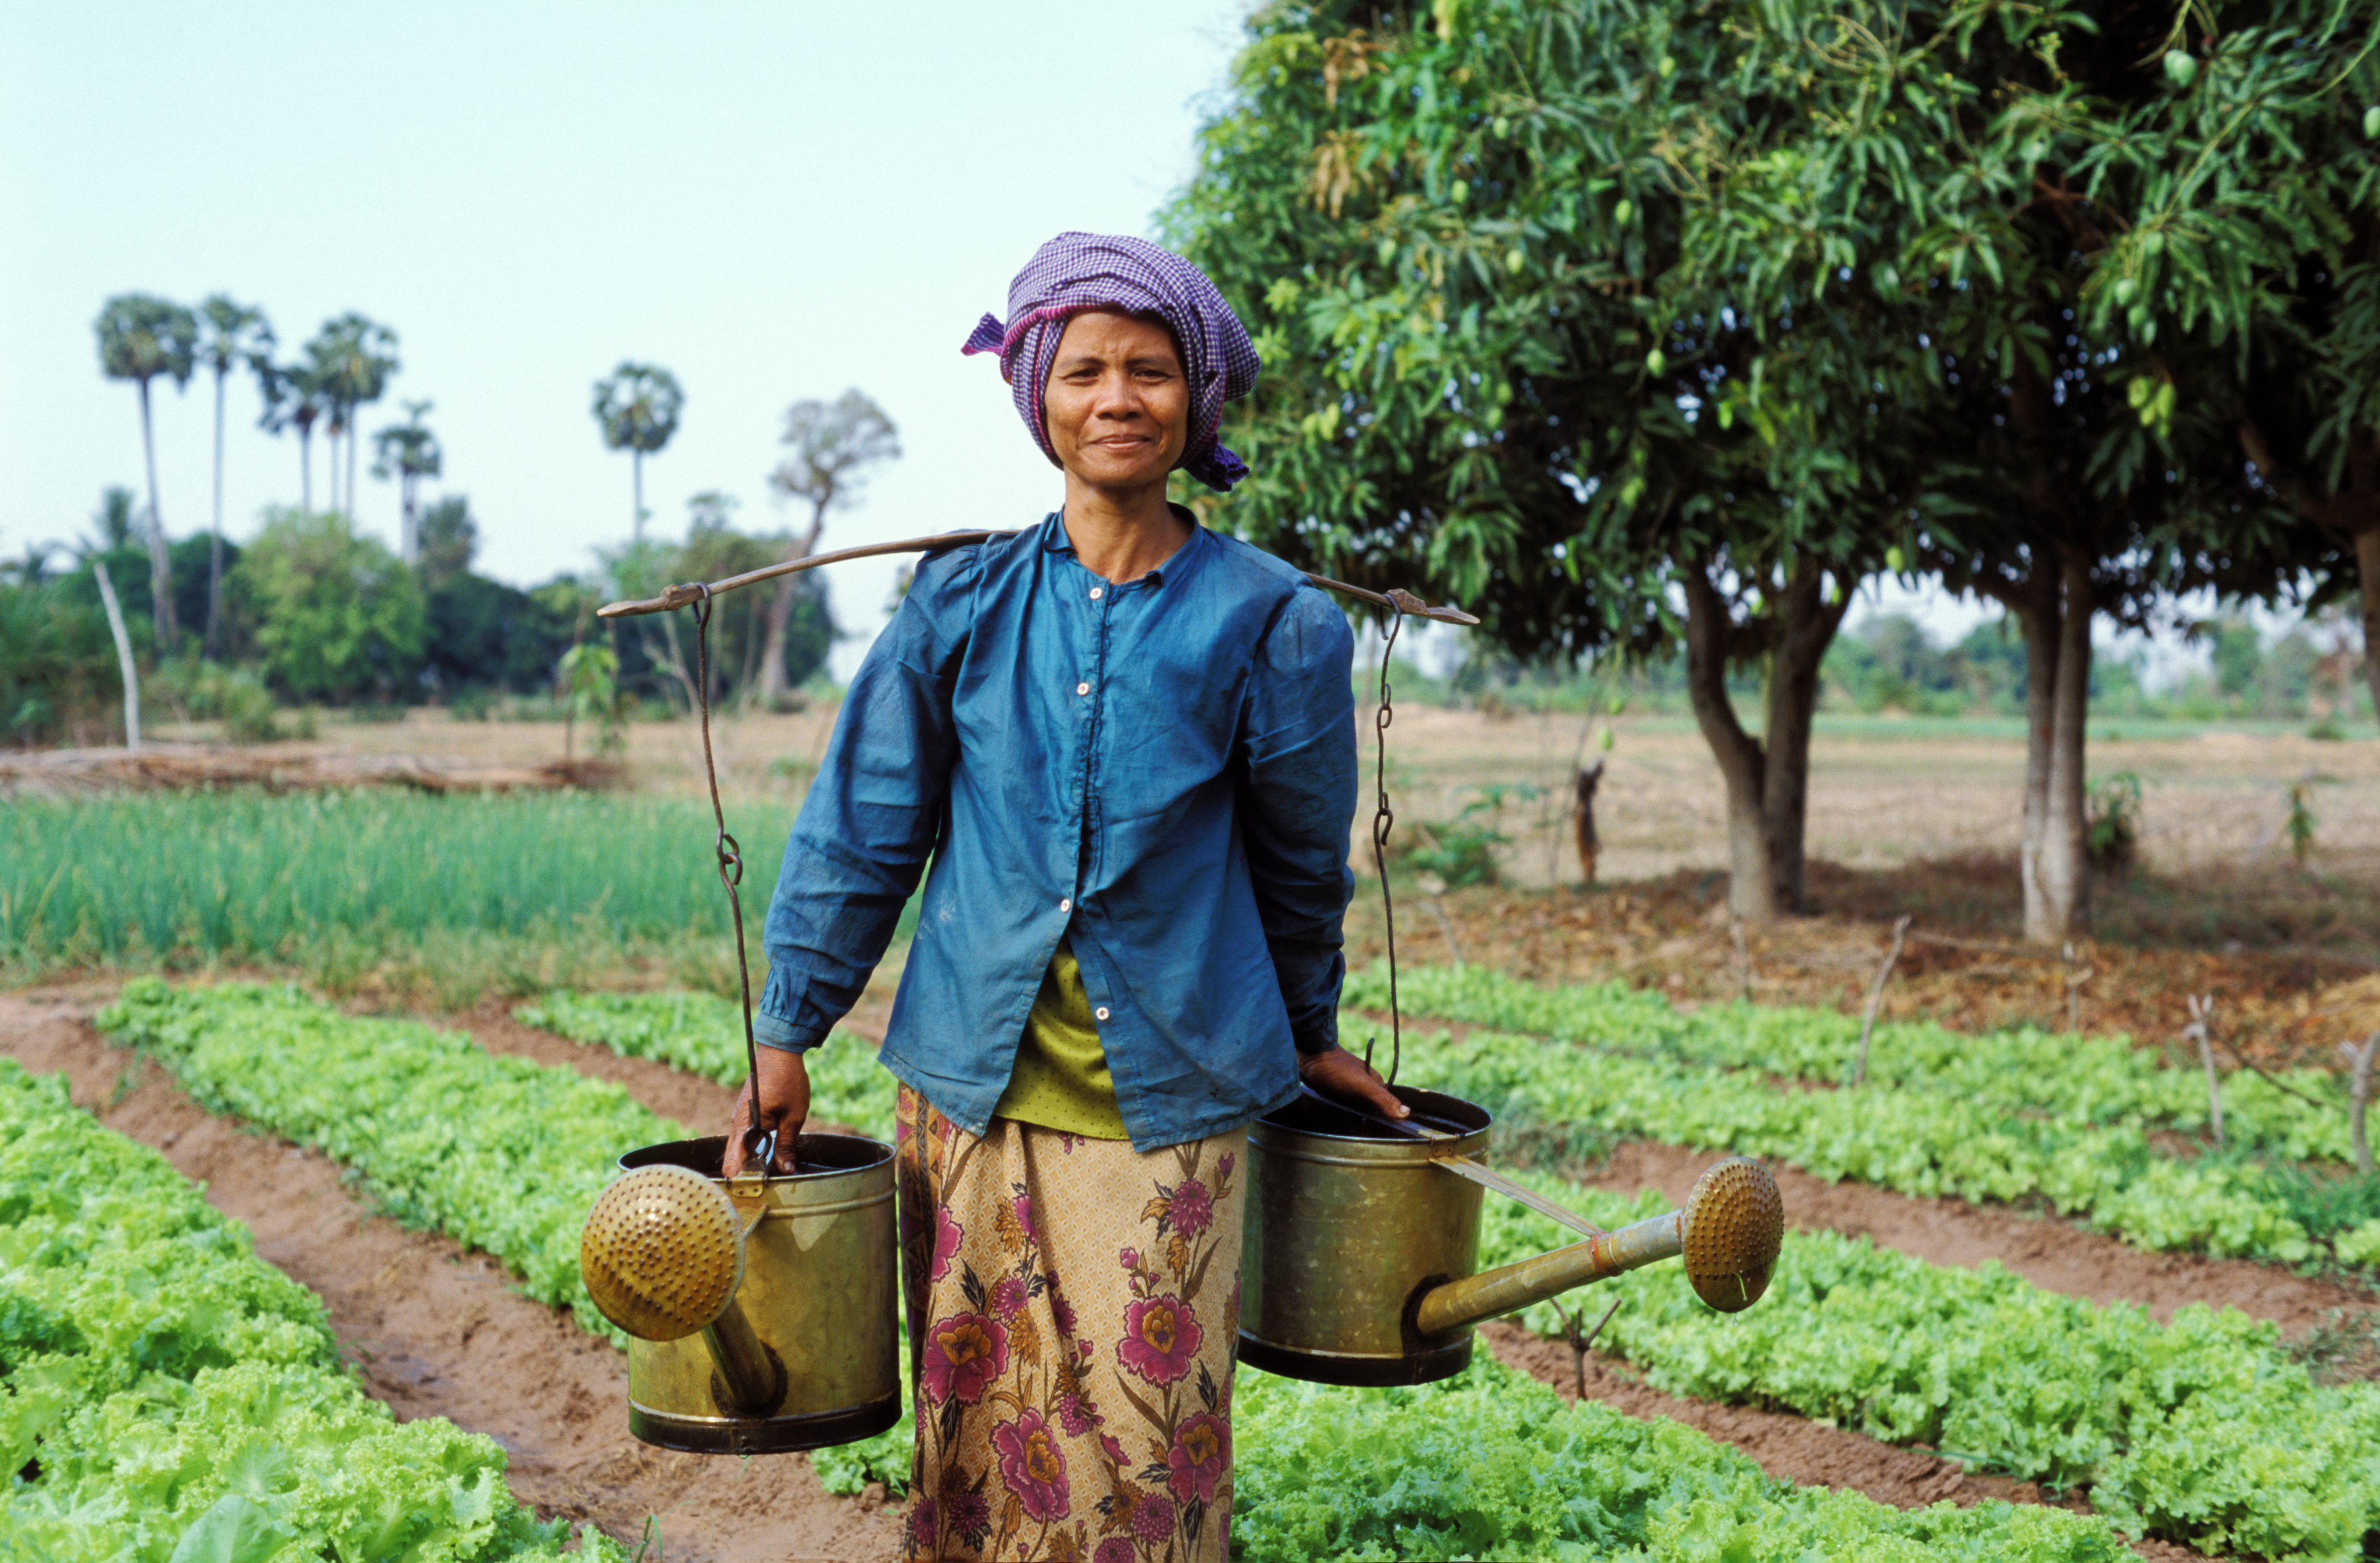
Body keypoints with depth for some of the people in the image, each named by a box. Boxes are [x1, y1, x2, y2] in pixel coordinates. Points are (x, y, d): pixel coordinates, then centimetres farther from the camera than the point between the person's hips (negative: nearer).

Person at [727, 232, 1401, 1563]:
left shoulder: (1269, 623, -3)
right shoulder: (963, 602, 0)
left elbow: (1301, 858, 9)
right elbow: (864, 826, 6)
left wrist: (1311, 1035, 19)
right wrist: (787, 1032, 6)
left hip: (1169, 1098, -1)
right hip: (975, 1085, 2)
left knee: (1144, 1429, 4)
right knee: (984, 1417, 11)